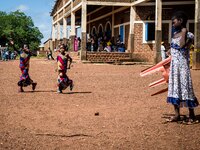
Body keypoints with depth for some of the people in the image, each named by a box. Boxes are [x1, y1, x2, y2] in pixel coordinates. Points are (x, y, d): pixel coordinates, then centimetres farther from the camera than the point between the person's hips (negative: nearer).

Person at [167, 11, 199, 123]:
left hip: (182, 65, -7)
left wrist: (184, 32, -21)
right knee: (174, 88, 7)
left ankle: (192, 115, 9)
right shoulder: (175, 34, 12)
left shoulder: (189, 35, -12)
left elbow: (182, 46, -30)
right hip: (174, 65, 8)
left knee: (185, 87, -3)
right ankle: (177, 115, 14)